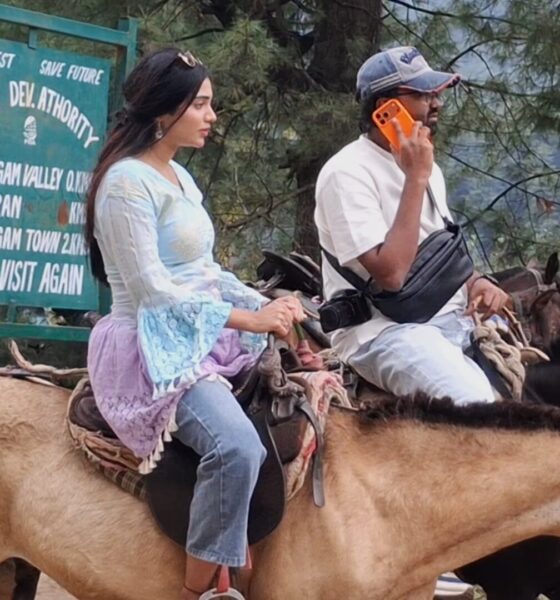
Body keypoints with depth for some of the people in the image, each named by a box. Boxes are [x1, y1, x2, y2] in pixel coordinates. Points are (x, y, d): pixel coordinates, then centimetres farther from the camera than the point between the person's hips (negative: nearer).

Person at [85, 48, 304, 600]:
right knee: (238, 447, -31)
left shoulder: (179, 177, 15)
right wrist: (248, 319, -18)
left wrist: (271, 306, 1)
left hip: (201, 337, 10)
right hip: (152, 348, -10)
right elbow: (153, 289, -19)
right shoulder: (128, 181, -14)